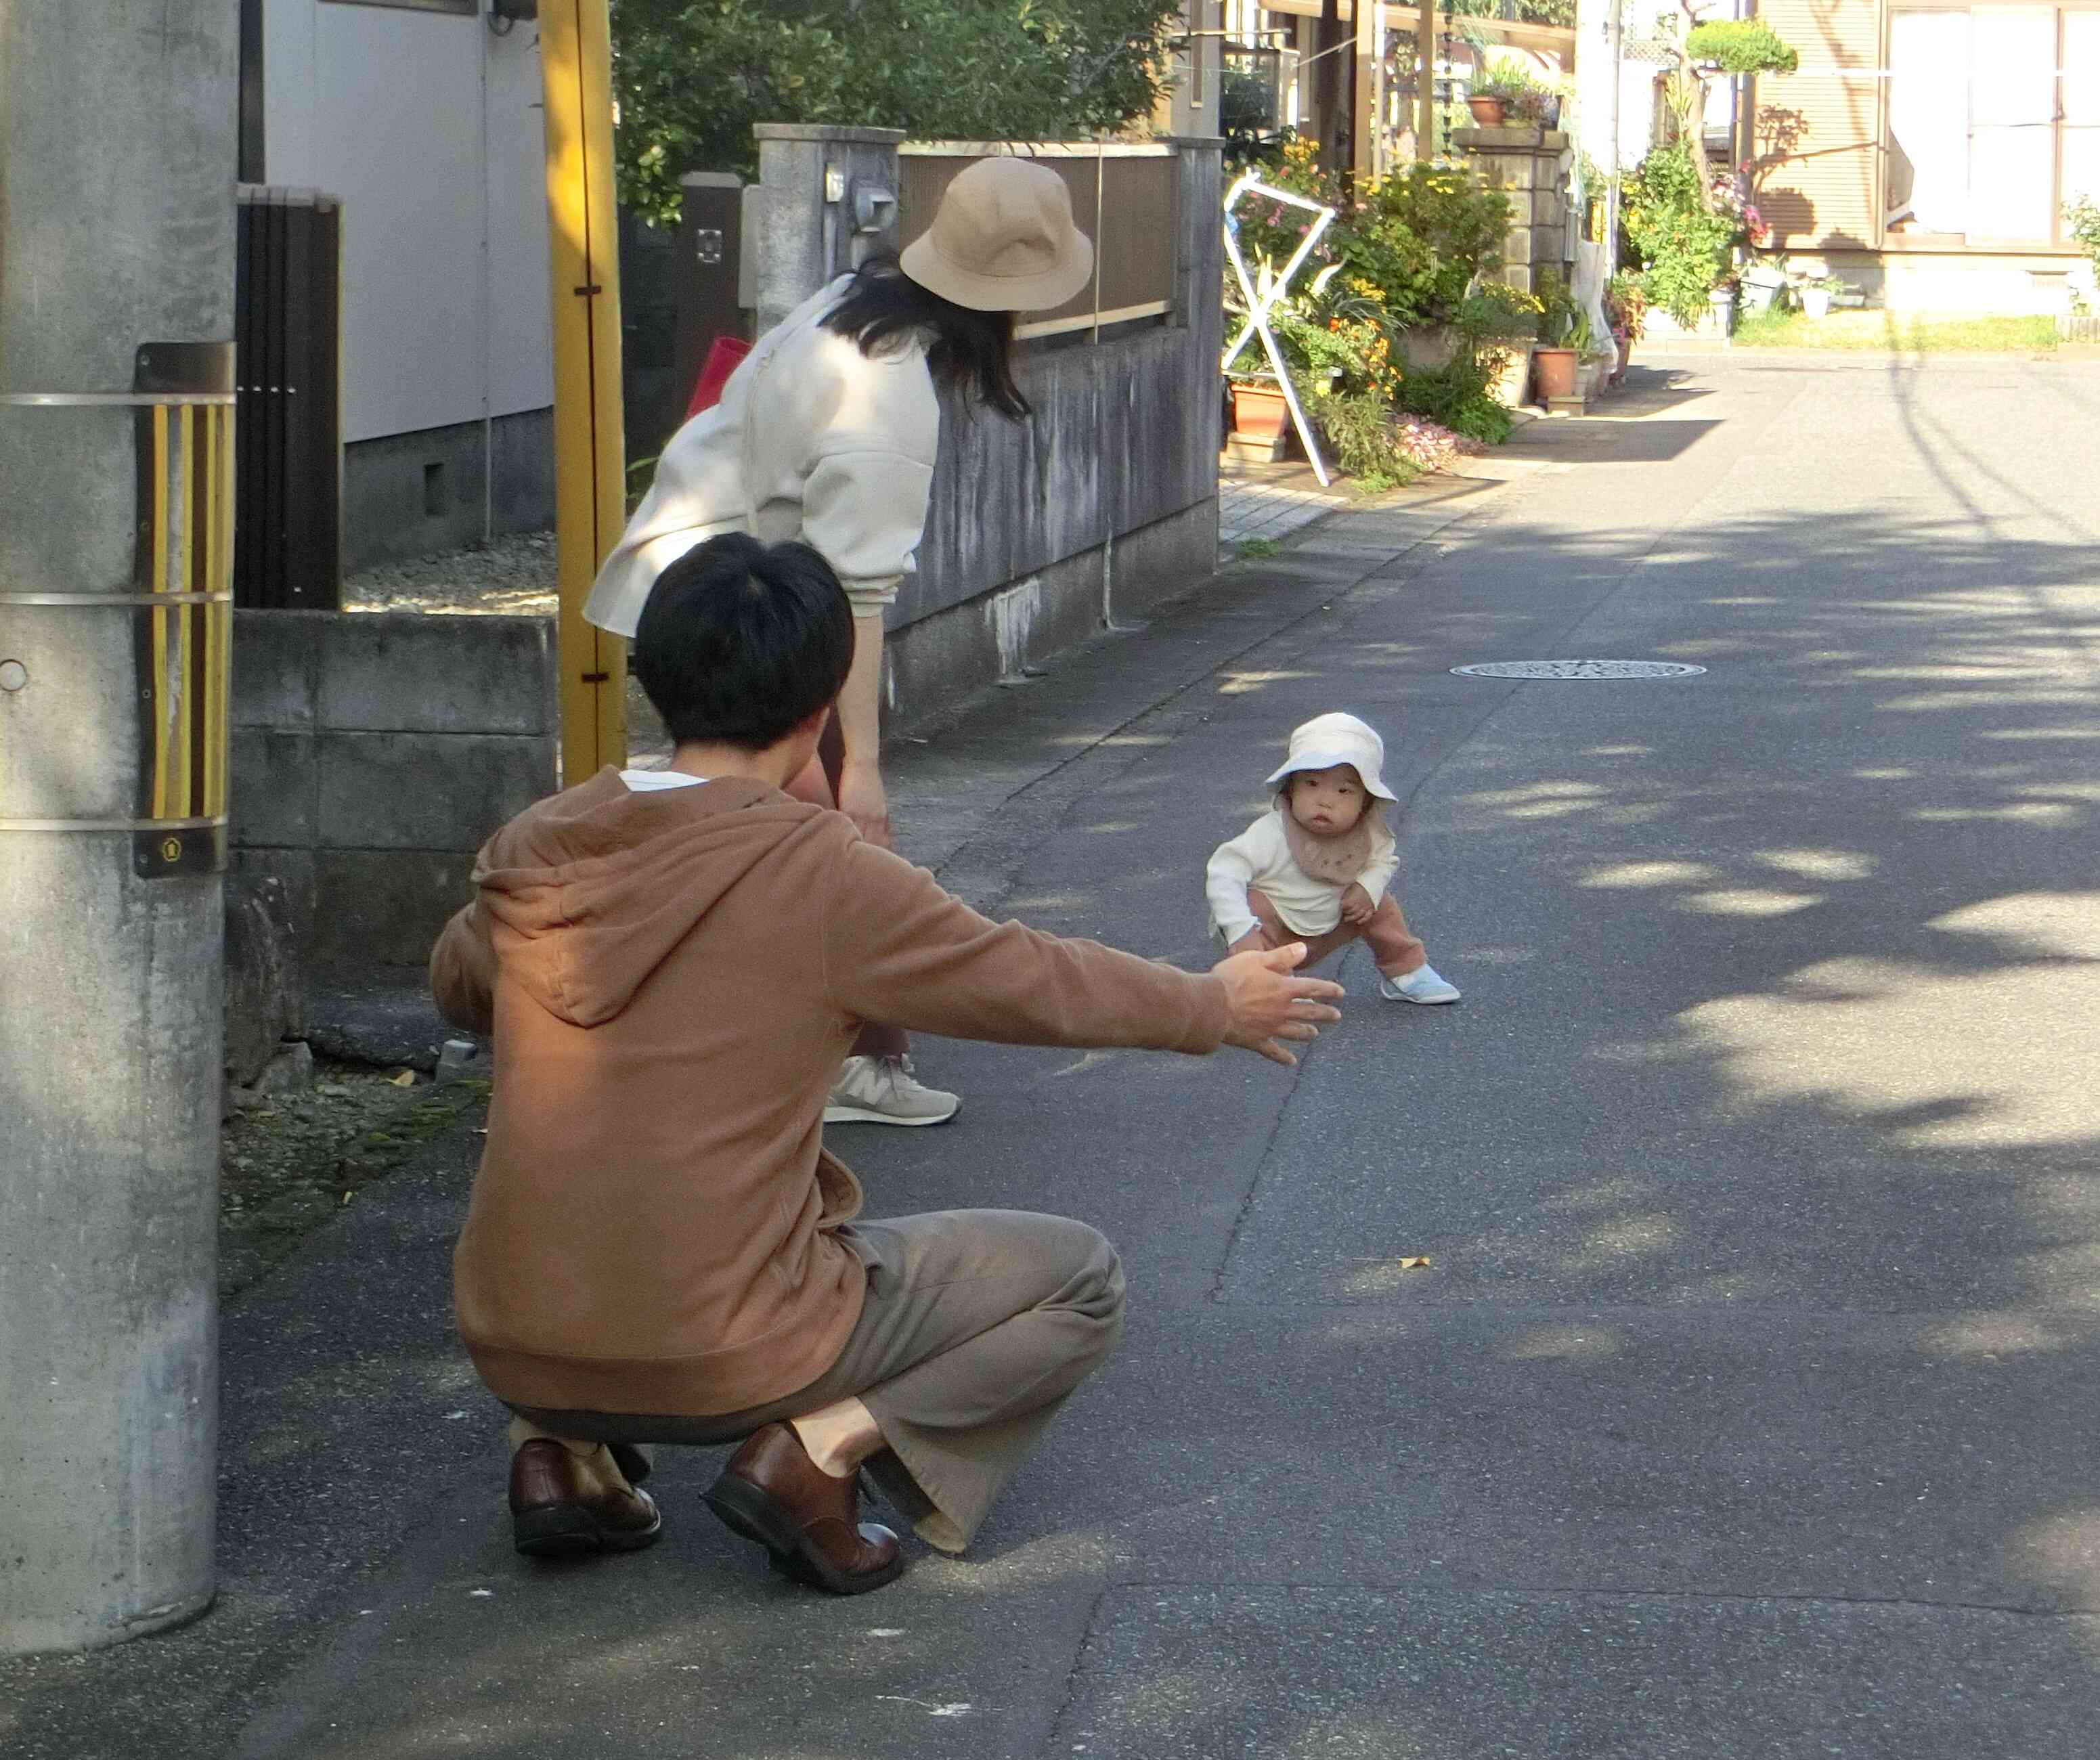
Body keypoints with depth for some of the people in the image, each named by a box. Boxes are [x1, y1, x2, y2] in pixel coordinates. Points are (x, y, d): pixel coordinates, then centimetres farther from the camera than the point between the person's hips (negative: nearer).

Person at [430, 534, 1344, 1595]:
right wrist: (1217, 1005, 19)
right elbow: (1031, 983, 2)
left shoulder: (532, 852, 2)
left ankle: (562, 1447, 14)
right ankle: (823, 1447, -6)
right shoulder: (828, 879, -11)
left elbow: (458, 986, 23)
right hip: (725, 1363, -5)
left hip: (513, 1349, 5)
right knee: (1080, 1280, 10)